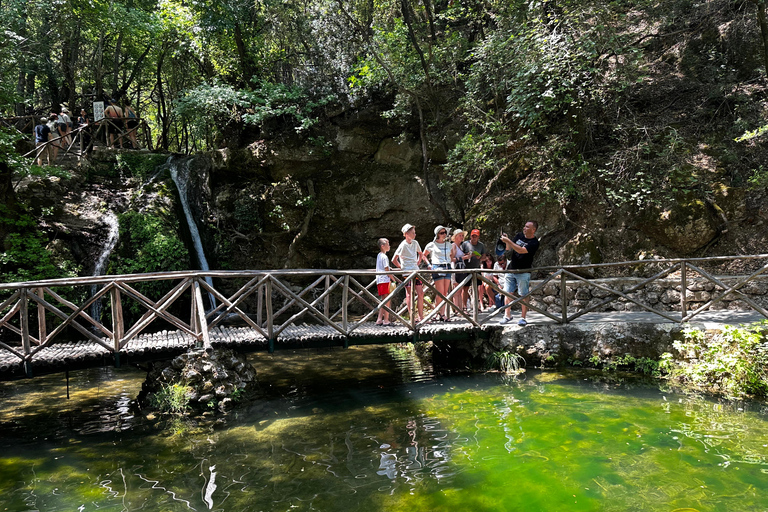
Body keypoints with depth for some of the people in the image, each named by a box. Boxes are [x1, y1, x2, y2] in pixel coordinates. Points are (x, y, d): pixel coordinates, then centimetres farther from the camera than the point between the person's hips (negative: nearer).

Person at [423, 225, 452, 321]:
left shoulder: (448, 244, 15)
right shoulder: (432, 245, 2)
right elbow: (423, 255, 11)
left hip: (447, 268, 5)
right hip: (437, 267, -4)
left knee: (446, 293, 1)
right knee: (440, 293, -9)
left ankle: (443, 314, 6)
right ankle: (436, 313, 3)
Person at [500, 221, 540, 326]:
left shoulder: (534, 242, -10)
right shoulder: (519, 236, 9)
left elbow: (521, 250, -23)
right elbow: (509, 249, 14)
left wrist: (509, 241, -24)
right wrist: (506, 241, -7)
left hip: (523, 272, -5)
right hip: (511, 269, 5)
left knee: (523, 295, -1)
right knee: (507, 293, 5)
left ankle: (523, 318, 7)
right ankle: (507, 315, 15)